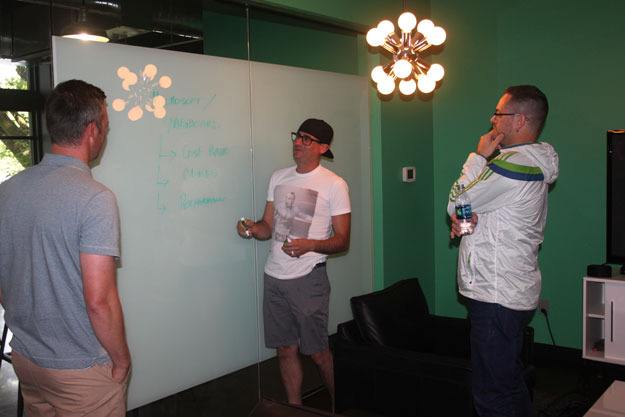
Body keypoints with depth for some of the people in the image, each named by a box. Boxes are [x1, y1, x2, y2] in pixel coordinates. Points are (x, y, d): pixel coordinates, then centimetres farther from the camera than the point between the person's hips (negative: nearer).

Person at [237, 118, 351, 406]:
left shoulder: (335, 185, -5)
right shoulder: (278, 178, 11)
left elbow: (342, 241, -6)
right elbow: (268, 227, 13)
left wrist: (310, 245, -24)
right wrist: (252, 228, -10)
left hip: (308, 279, -5)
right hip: (274, 277, 5)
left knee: (317, 351, 2)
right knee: (286, 350, 12)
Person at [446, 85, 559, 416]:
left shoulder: (514, 163, -21)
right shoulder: (533, 164, 14)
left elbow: (455, 203, -14)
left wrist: (479, 155, -4)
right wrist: (466, 220, -3)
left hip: (497, 297, -11)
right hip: (511, 292, 11)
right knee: (510, 387, 22)